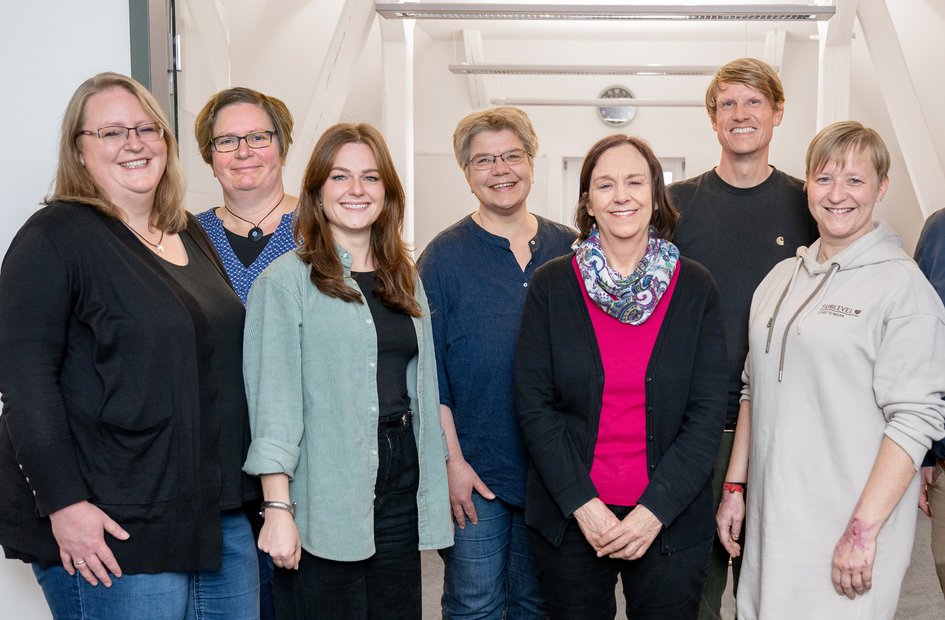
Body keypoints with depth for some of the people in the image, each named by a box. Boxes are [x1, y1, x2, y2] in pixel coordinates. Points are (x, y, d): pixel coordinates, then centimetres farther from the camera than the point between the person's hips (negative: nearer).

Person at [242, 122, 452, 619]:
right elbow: (273, 400, -11)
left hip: (399, 484, 6)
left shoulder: (404, 279, 13)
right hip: (324, 498, -5)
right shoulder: (285, 280, -6)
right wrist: (277, 510, -15)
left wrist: (438, 479, 13)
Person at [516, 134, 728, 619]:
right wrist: (583, 504, -11)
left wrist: (656, 509, -12)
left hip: (670, 521, 0)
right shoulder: (552, 284, -1)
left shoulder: (695, 287, 0)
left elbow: (707, 413, -3)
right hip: (569, 520, 0)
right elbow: (535, 405, -3)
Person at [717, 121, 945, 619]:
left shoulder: (901, 284, -9)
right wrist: (735, 487, 12)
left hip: (849, 526, -5)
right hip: (771, 517, 6)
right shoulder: (781, 278, 10)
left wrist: (864, 530, -18)